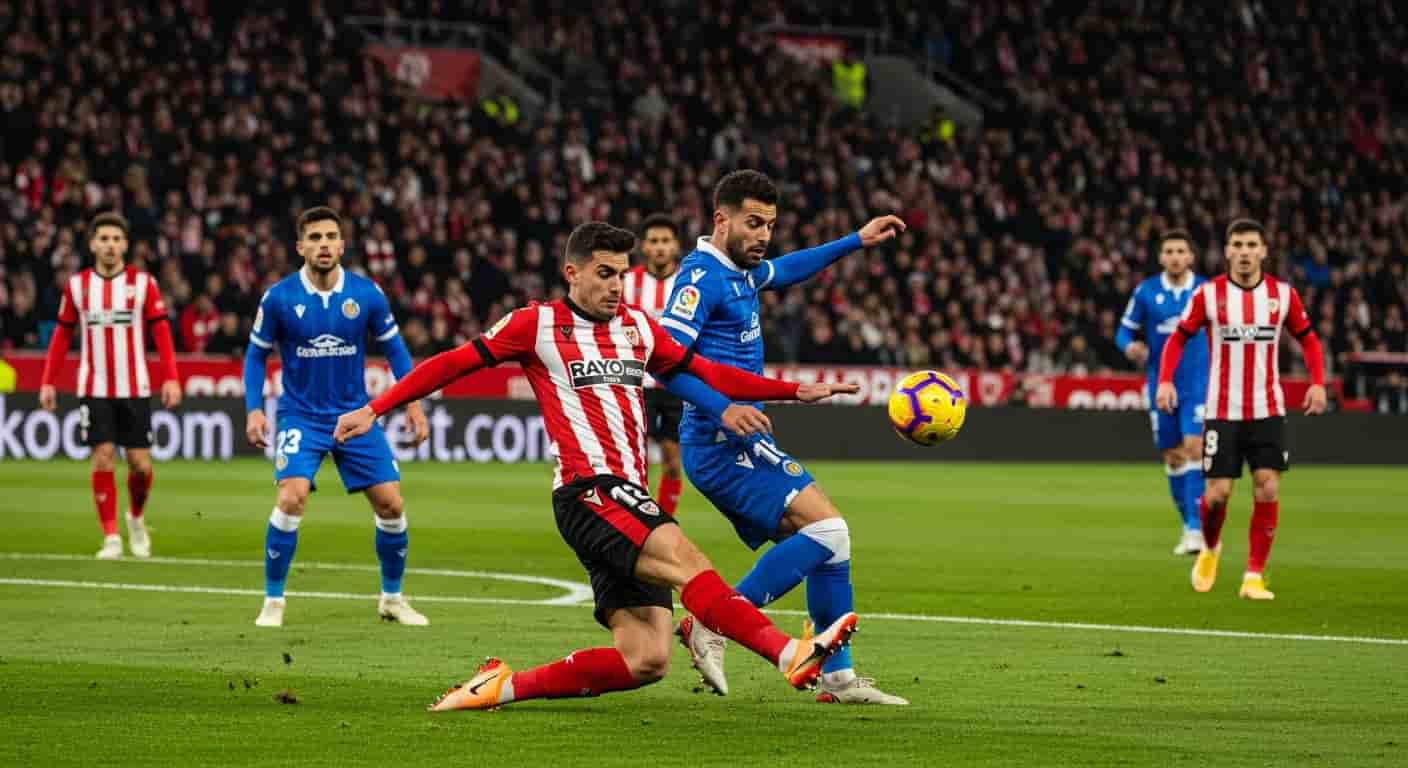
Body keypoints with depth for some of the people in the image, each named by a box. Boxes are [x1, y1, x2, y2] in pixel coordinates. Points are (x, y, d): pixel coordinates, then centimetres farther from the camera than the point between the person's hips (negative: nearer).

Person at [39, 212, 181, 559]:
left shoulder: (143, 283, -2)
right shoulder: (77, 284, 3)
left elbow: (162, 332, -4)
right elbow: (62, 336, 9)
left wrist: (171, 378, -14)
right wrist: (48, 382, 5)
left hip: (135, 388, 0)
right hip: (95, 390, 0)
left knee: (140, 464, 0)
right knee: (103, 459, -8)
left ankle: (136, 518, 29)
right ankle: (111, 537, -1)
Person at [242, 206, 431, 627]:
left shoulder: (366, 294, -6)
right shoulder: (279, 298, -10)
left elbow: (394, 347, 6)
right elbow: (256, 353, 4)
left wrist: (413, 402, -2)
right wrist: (253, 409, -7)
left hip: (355, 414, 2)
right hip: (301, 415, -2)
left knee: (390, 503, -2)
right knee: (292, 498, -22)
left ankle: (392, 598, 20)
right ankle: (272, 601, -7)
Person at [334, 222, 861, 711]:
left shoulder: (638, 327, 19)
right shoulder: (537, 324, 3)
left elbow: (705, 374, 27)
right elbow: (453, 364, 7)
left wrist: (795, 391, 23)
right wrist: (374, 410, 5)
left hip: (630, 500, 7)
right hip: (589, 491, -7)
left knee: (645, 661, -5)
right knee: (686, 561, -30)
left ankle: (502, 687, 3)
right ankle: (790, 654, -46)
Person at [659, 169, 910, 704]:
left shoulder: (742, 272, 15)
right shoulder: (702, 277, -15)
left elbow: (787, 270, 38)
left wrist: (857, 241, 39)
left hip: (739, 443, 10)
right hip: (722, 444, -10)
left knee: (826, 543, 9)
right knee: (826, 528, -18)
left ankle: (838, 677, 12)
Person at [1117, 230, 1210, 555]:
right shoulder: (1145, 292, -1)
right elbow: (1125, 330, 5)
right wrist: (1129, 346, -17)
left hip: (1198, 385, -2)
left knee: (1194, 449, -16)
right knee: (1173, 456, 8)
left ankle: (1196, 530, -18)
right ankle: (1188, 525, 23)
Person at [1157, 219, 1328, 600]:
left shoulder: (1283, 294, 0)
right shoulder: (1208, 294, -4)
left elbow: (1308, 339, 11)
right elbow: (1178, 339, 4)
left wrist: (1318, 382, -4)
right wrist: (1165, 380, -11)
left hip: (1267, 410, 1)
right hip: (1222, 410, -1)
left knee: (1268, 487, -11)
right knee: (1218, 492, -5)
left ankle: (1254, 576, -2)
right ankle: (1209, 548, 28)